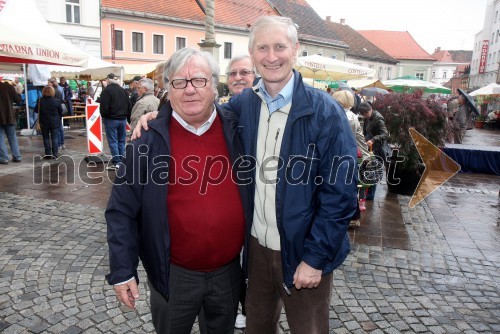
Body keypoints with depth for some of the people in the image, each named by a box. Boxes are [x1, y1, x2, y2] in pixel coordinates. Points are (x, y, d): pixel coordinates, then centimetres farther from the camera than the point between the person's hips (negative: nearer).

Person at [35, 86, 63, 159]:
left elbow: (36, 110, 2)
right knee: (54, 138, 5)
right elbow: (61, 112, -2)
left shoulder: (40, 101, -9)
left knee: (46, 138, 11)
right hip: (55, 123, -1)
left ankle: (47, 154, 10)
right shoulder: (57, 101, -12)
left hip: (44, 123, 1)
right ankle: (54, 154, 3)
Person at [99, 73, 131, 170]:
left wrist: (103, 116, 2)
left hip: (111, 119, -5)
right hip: (123, 119, 6)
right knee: (121, 141, 11)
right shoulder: (123, 90, 9)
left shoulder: (106, 90, -10)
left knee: (113, 141, 0)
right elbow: (129, 106, 10)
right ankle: (122, 161, 13)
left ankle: (116, 162, 0)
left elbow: (104, 106, -15)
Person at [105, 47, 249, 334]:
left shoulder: (236, 130, -5)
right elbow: (122, 211, -7)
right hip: (174, 274, -2)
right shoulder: (149, 140, -12)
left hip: (230, 270, 3)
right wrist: (122, 271, -8)